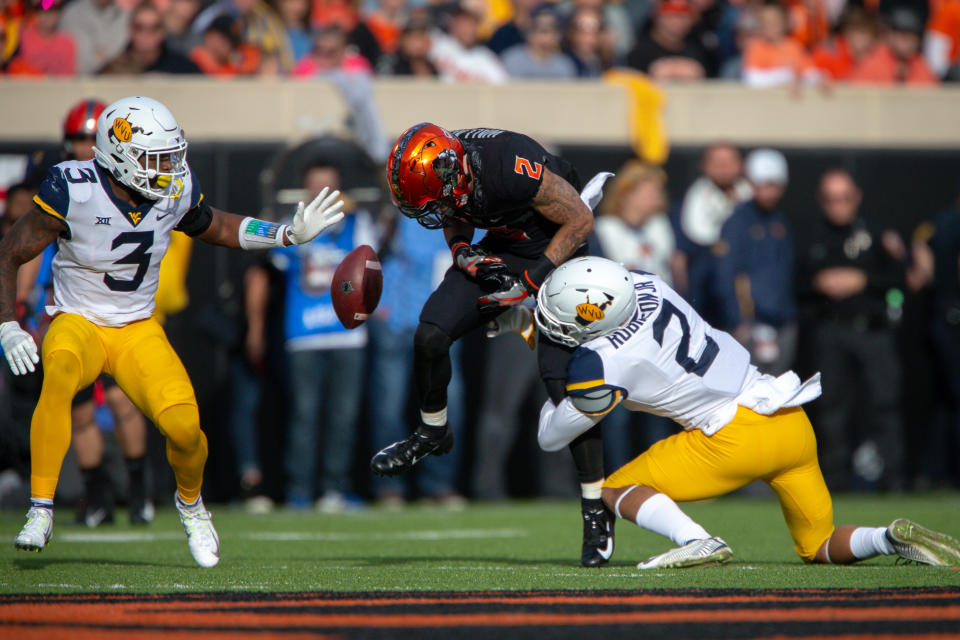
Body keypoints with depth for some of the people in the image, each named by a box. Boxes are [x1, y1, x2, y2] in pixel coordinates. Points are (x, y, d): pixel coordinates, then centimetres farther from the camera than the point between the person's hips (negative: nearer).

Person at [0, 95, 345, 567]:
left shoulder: (176, 191, -7)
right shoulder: (74, 191, -20)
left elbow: (215, 227, 15)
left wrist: (289, 235, 5)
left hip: (138, 331, 3)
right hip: (79, 323, -3)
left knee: (184, 427, -18)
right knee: (60, 373, -39)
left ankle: (190, 503, 19)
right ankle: (40, 510, -30)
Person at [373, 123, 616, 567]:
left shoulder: (512, 169, -36)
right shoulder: (441, 171, -15)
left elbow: (580, 220, -24)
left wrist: (528, 283, -23)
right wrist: (462, 251, -14)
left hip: (558, 251, -6)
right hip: (503, 248, 6)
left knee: (563, 382, -14)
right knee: (430, 335, -9)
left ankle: (596, 512, -4)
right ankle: (432, 433, 20)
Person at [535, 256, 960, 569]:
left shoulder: (600, 365, -14)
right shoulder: (642, 283, 3)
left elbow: (551, 438, 5)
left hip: (741, 437, -8)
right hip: (793, 421, 8)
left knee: (617, 491, 4)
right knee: (820, 549, 22)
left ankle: (697, 542, -19)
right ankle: (894, 539, -6)